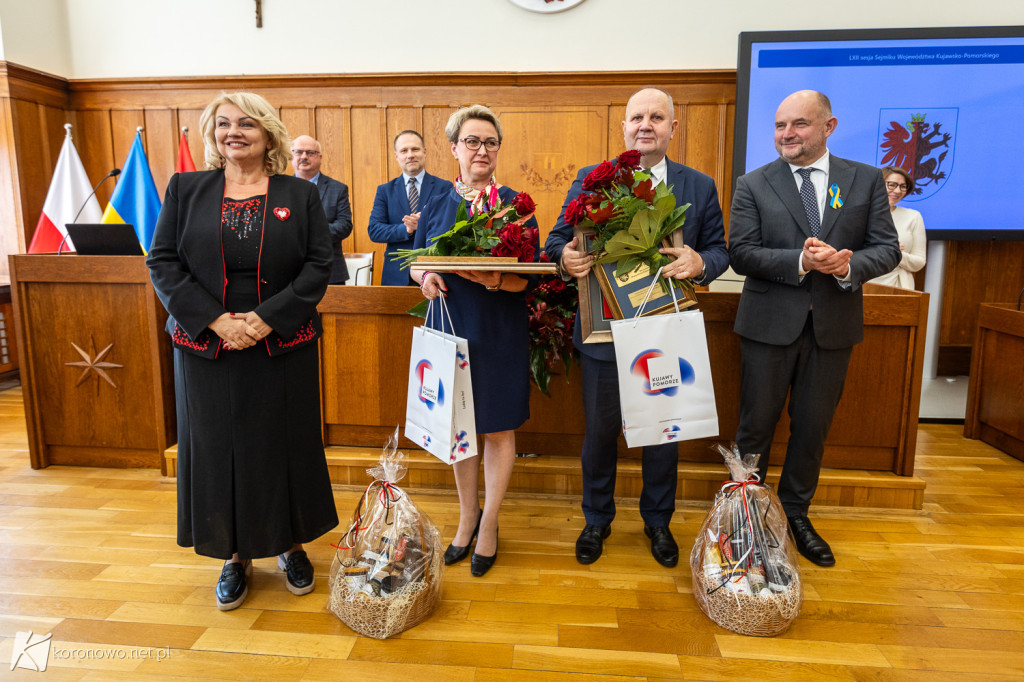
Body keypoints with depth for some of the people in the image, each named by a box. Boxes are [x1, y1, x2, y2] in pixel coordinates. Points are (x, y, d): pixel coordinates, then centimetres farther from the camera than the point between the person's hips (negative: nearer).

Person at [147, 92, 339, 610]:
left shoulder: (301, 195, 3)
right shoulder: (184, 189, 6)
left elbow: (319, 265, -4)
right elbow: (162, 262, 0)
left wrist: (268, 317, -16)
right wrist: (215, 320, -13)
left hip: (283, 348, -1)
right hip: (207, 348, 1)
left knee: (286, 443, 8)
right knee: (218, 446, 8)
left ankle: (290, 544, 28)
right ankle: (236, 555, 25)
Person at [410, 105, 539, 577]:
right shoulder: (436, 206, 7)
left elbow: (529, 276, -10)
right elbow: (416, 261, 12)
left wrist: (488, 276, -30)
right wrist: (426, 277, -12)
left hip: (499, 332, -3)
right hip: (450, 327, 3)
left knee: (497, 429, 7)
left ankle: (489, 523, 27)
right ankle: (467, 517, 33)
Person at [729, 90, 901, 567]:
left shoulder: (866, 180, 4)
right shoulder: (753, 185, -1)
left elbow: (887, 249, 1)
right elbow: (740, 254, -9)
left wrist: (848, 265, -20)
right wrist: (801, 261, -23)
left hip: (833, 326, 2)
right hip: (770, 325, -2)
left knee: (813, 426, 14)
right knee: (756, 425, 8)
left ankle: (796, 513, 33)